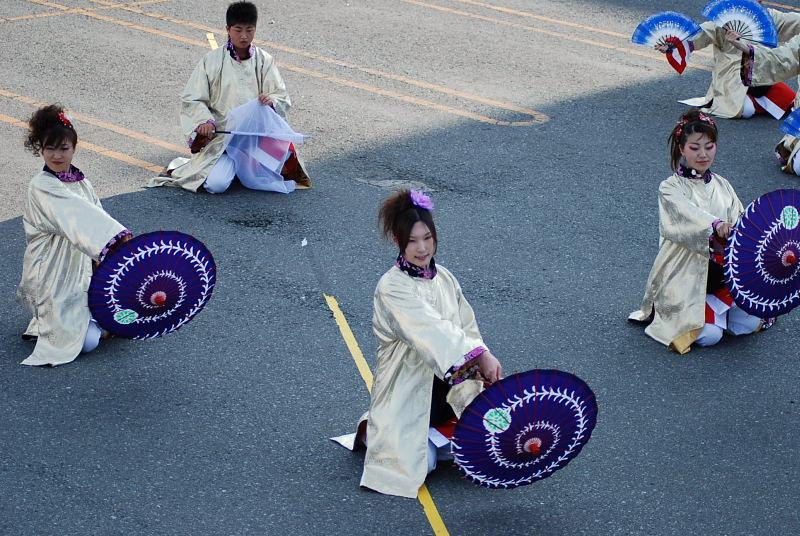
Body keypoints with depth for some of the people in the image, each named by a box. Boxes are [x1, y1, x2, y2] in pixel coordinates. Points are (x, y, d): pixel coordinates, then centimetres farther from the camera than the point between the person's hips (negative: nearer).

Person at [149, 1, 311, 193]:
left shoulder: (264, 61, 6)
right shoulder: (211, 61, 1)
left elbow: (282, 98, 5)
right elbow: (191, 99, 1)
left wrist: (272, 101, -19)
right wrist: (205, 120, -17)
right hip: (222, 133, -2)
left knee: (259, 182, -20)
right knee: (216, 184, -24)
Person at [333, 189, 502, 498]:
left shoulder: (444, 278, 5)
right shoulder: (392, 288, -18)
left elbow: (467, 327, 5)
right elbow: (433, 330, -28)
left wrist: (481, 366, -14)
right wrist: (481, 356, -37)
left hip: (449, 388, 6)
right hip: (407, 389, -6)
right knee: (420, 463, -15)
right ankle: (372, 431, 15)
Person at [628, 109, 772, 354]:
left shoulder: (722, 186, 9)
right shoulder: (670, 189, -7)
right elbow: (688, 215, -27)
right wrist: (716, 225, -46)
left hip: (722, 272, 5)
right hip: (685, 277, -5)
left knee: (750, 322, -10)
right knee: (708, 335, -19)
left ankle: (716, 305, 18)